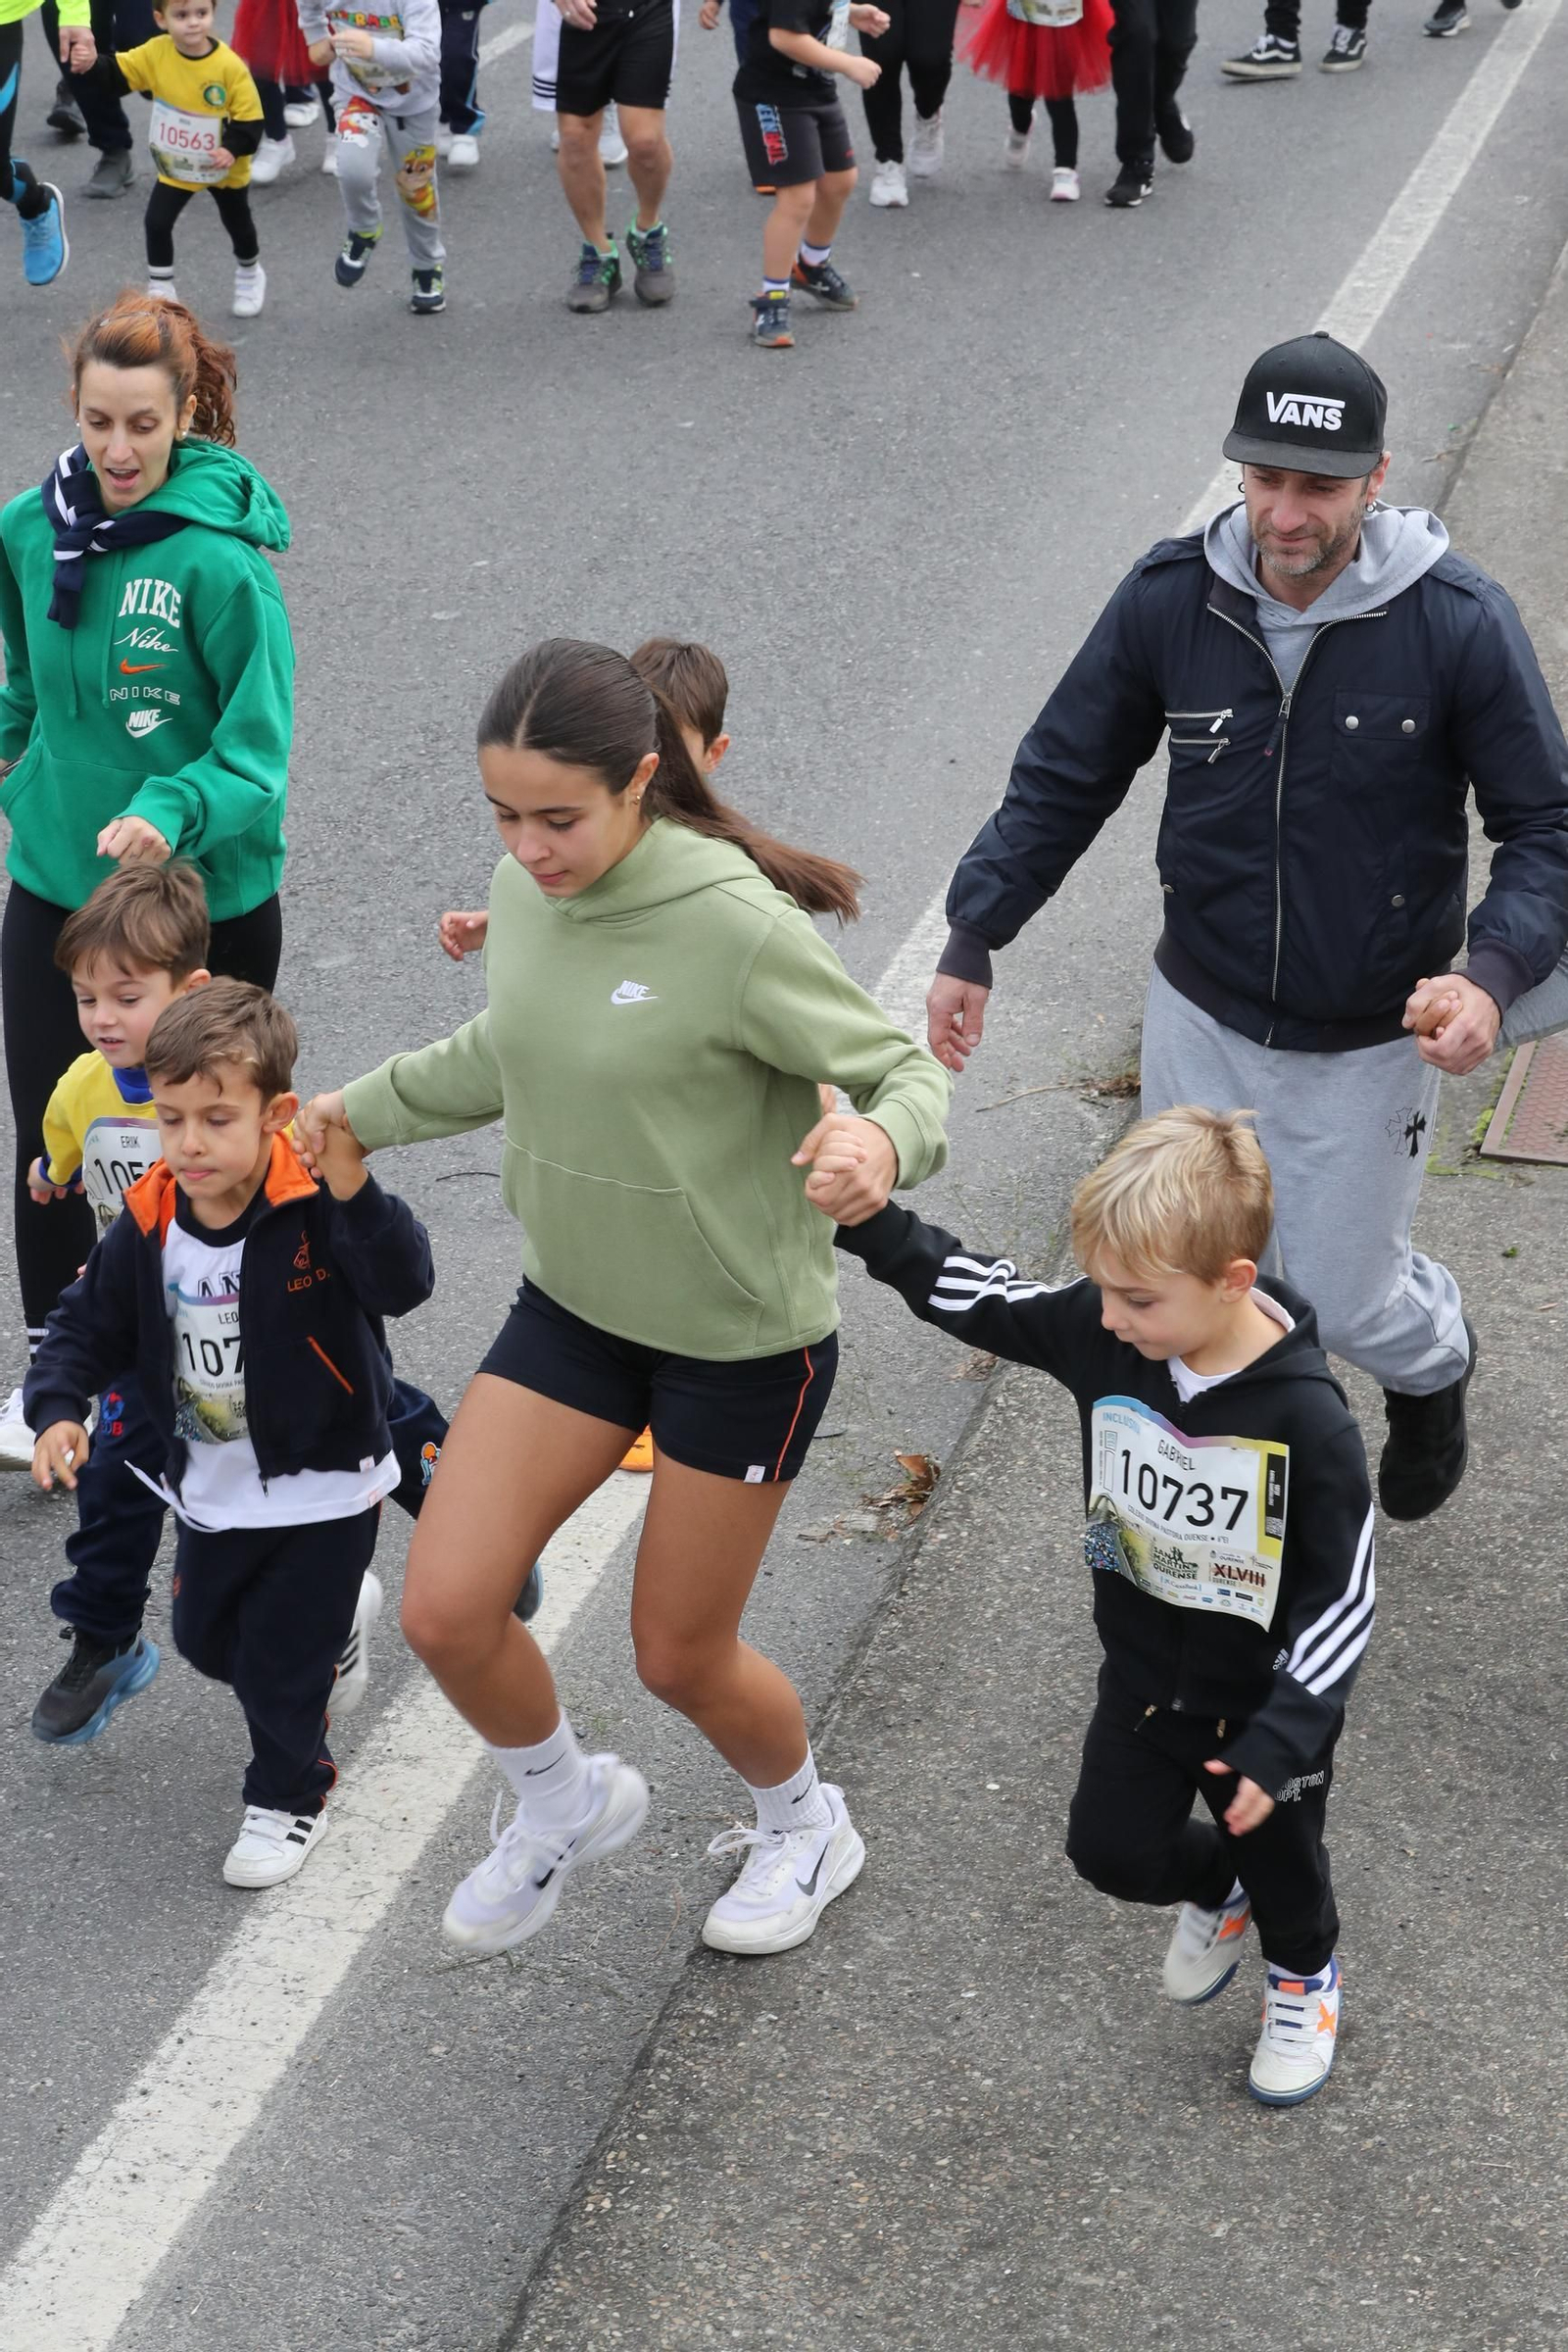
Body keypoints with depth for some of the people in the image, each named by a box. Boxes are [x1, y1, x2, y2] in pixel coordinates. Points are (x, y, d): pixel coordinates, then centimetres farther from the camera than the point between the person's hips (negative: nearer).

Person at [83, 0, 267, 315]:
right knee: (157, 222, -6)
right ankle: (160, 289, 13)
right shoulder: (155, 53, -18)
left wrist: (232, 149, -36)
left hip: (225, 169, -2)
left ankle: (249, 275, 48)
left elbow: (250, 119, -22)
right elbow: (115, 74, -12)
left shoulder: (230, 66, -28)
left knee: (238, 225, 19)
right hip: (175, 167, 2)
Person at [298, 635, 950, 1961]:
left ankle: (803, 1825, 44)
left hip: (743, 1339, -6)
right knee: (446, 1611, -1)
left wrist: (881, 1138, -43)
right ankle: (565, 1805, 31)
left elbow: (906, 1072, -20)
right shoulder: (525, 893, -6)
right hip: (573, 1307, 6)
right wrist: (358, 1109, 21)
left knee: (681, 1656, 9)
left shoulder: (734, 927, -27)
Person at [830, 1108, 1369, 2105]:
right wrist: (868, 1215, -26)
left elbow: (1343, 1599, -24)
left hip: (1269, 1700, -4)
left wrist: (1281, 1743, -25)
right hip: (1145, 1679, 4)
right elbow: (967, 1289, -10)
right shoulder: (1099, 1335, -21)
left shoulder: (1308, 1419, -32)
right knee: (1114, 1848, 15)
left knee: (1277, 1856, 20)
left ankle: (1304, 1977, 55)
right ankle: (1214, 1891, 50)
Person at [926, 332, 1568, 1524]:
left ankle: (1433, 1359, 46)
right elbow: (1063, 779, 1)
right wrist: (972, 941, -6)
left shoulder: (1460, 621, -20)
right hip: (1202, 1019, 3)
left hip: (1369, 1044, -2)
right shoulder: (1171, 598, -12)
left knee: (1343, 1296, 9)